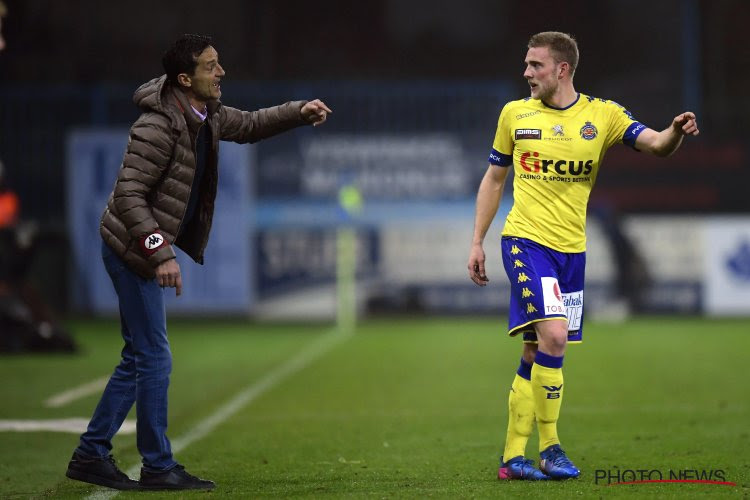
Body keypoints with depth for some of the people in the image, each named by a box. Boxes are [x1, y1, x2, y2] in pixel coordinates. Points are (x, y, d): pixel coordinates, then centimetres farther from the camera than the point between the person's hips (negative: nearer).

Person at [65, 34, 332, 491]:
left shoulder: (208, 115, 4)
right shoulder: (159, 126, -24)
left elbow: (248, 125, 24)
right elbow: (128, 195, -26)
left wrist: (300, 112, 8)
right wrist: (160, 254, -31)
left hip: (148, 249, 10)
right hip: (132, 248, -10)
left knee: (139, 358, 13)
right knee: (155, 359, -5)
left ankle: (91, 455, 18)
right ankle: (158, 467, 3)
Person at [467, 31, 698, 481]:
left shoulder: (602, 115, 2)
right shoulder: (514, 114, 4)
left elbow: (656, 144, -9)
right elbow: (494, 178, 13)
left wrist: (676, 132, -32)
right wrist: (477, 242, 9)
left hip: (571, 248, 2)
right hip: (525, 240, -2)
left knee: (537, 353, 7)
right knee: (553, 335, -20)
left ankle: (513, 456, 15)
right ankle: (549, 448, -12)